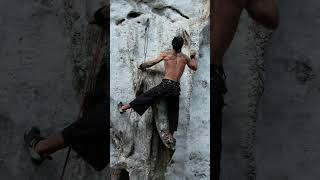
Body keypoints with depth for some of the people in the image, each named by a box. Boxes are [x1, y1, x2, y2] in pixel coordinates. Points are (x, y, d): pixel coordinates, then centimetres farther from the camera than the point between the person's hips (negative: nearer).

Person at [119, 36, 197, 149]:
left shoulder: (166, 54, 3)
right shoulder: (185, 58, 10)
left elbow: (152, 63, 4)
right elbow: (194, 67, 25)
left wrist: (142, 66, 22)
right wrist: (193, 57, 42)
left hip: (166, 84, -2)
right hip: (176, 87, 2)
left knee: (146, 97, 7)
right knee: (173, 111, 11)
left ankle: (124, 107, 13)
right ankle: (170, 135, 13)